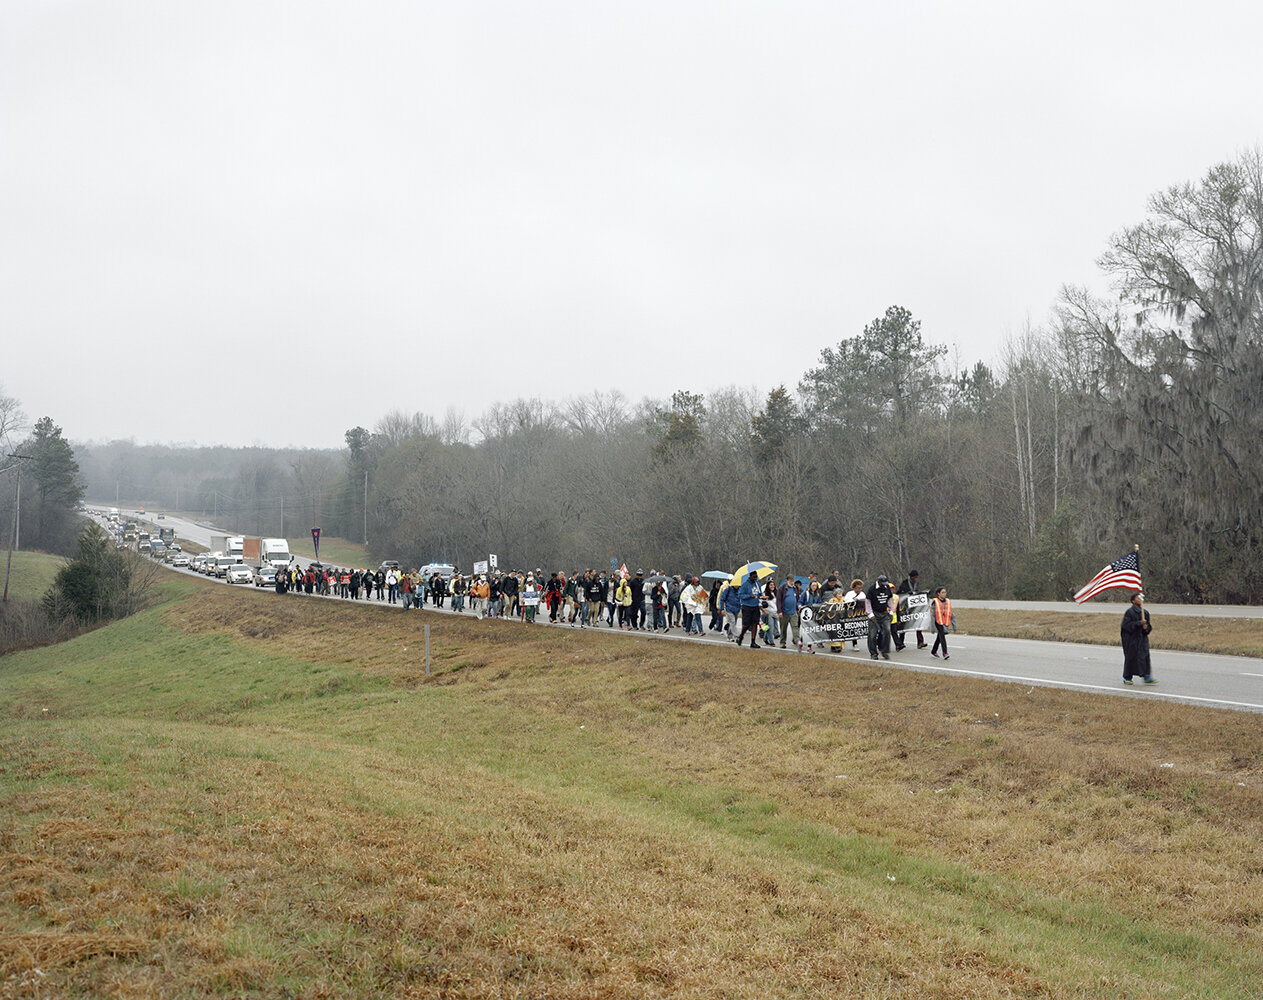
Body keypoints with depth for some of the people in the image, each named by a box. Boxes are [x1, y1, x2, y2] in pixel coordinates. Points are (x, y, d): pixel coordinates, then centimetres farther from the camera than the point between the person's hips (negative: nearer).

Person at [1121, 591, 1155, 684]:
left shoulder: (1145, 613, 11)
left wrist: (1146, 627, -6)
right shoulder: (1129, 612, -7)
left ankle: (1146, 677, -5)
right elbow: (1126, 624, -15)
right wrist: (1139, 623, -21)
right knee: (1130, 658, 0)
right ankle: (1127, 678, 11)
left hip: (1142, 638, 5)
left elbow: (1149, 625, 17)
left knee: (1145, 657, -4)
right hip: (1131, 639, -5)